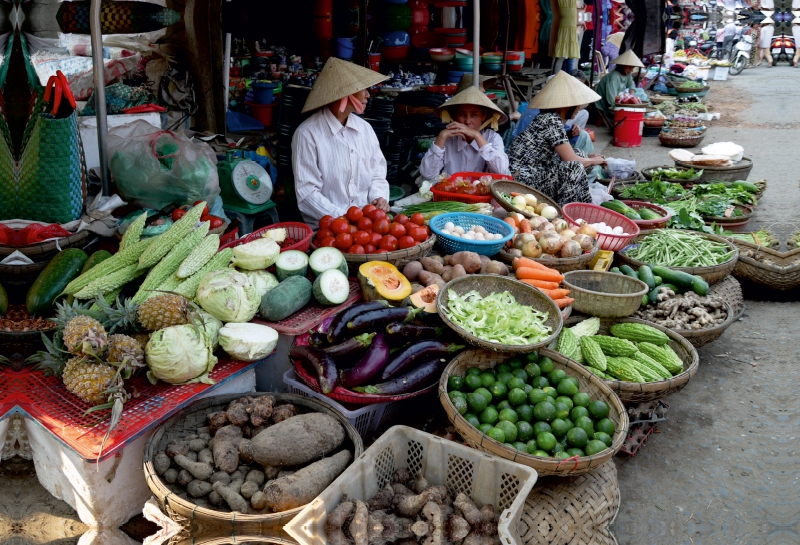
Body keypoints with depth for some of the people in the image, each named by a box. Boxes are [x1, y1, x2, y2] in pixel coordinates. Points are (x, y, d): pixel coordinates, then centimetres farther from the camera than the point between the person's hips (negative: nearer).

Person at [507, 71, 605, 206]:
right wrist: (594, 161, 3)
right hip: (523, 182, -11)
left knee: (579, 155, 13)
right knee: (575, 168, -22)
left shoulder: (546, 117, 13)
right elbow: (572, 161, -15)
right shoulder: (552, 121, -15)